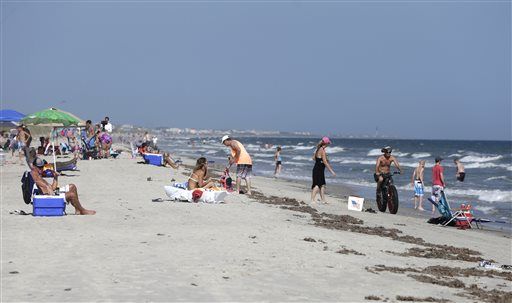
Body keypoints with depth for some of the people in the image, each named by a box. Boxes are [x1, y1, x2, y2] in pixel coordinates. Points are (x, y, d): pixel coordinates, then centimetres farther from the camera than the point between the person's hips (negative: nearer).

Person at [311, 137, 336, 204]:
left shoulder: (318, 149, 8)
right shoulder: (322, 150, -18)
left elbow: (314, 158, 18)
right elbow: (325, 162, -22)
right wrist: (331, 171, -20)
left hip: (316, 168, 9)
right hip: (319, 169, -9)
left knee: (322, 185, 13)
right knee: (317, 185, -5)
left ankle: (323, 200, 17)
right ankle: (312, 200, -3)